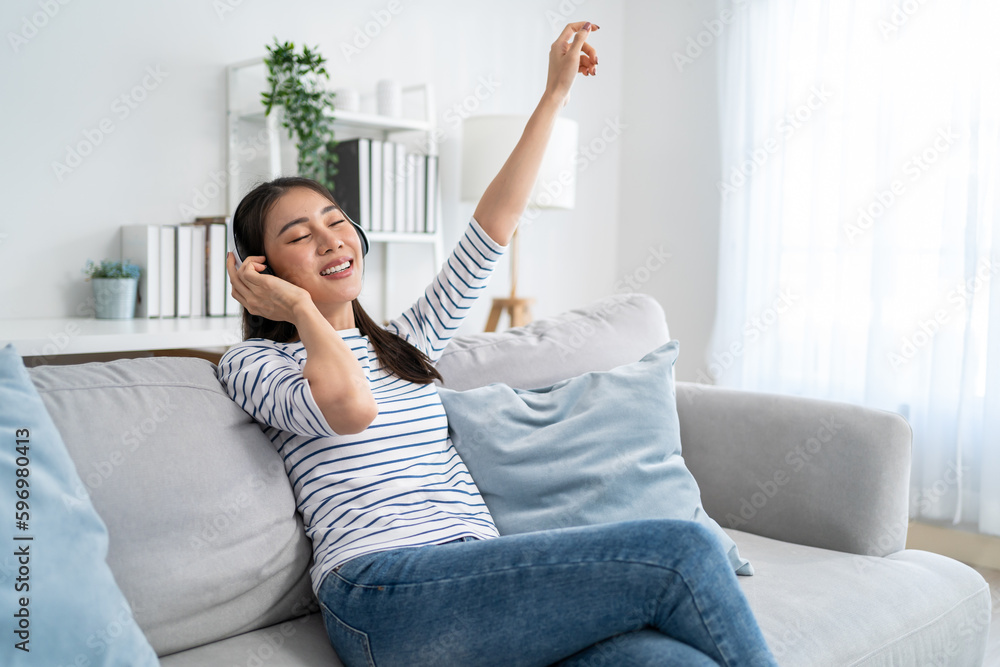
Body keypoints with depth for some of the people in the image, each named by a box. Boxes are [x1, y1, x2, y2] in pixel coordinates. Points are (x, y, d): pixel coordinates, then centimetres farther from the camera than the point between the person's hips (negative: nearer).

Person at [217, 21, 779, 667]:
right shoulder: (252, 363, 8)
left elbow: (493, 226, 22)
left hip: (481, 579, 6)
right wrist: (301, 306, 2)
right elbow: (351, 407, -15)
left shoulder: (407, 341, 25)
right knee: (682, 551, -19)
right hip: (386, 590, -6)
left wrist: (556, 92, 23)